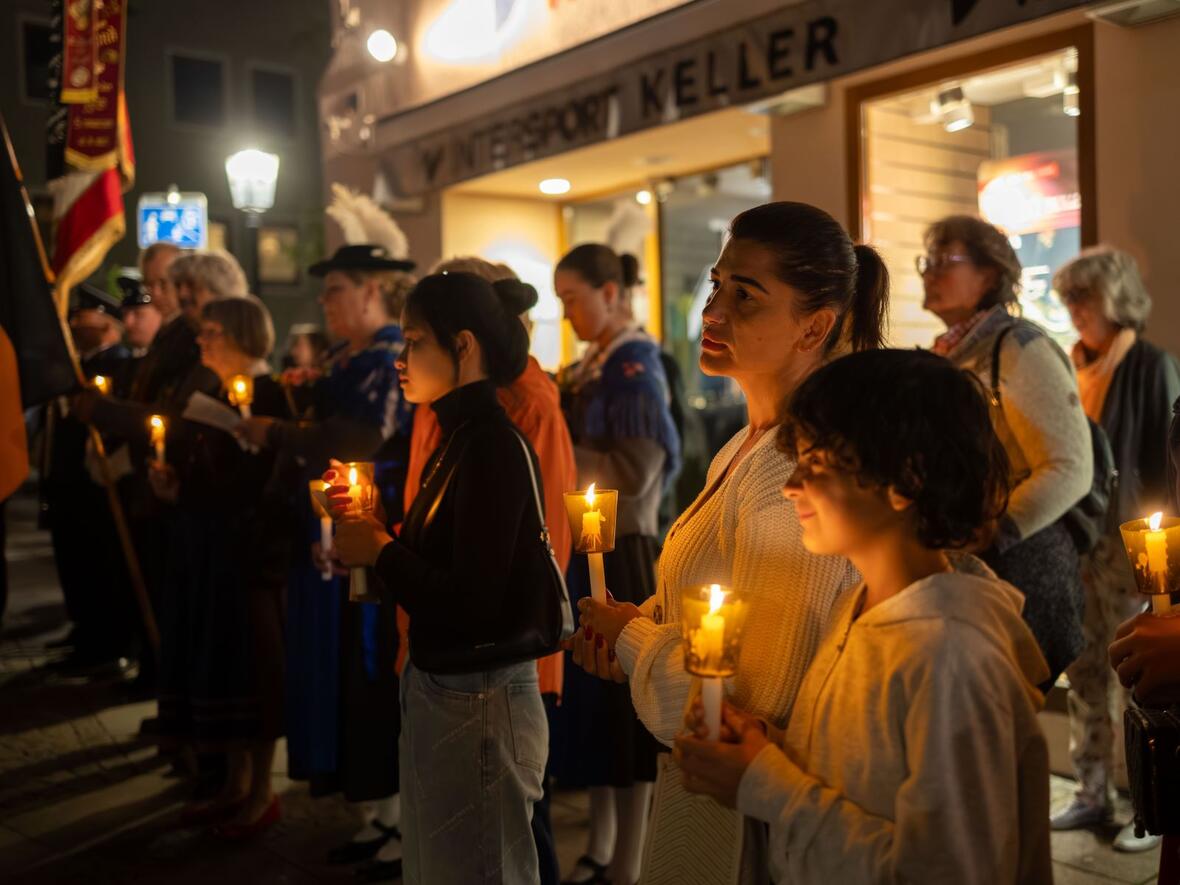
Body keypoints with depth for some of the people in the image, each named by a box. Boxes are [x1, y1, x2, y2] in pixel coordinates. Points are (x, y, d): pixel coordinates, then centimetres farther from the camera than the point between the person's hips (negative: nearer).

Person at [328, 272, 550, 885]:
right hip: (437, 690, 9)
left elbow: (470, 605, -26)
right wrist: (369, 522, 1)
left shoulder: (494, 446, -21)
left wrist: (380, 551, -14)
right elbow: (440, 562, 8)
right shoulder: (460, 437, 7)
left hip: (478, 706, -9)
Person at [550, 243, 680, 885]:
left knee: (625, 699, -1)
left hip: (621, 554, -8)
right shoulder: (587, 368, 13)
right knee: (591, 695, 13)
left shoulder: (635, 366, -11)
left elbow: (637, 471, -20)